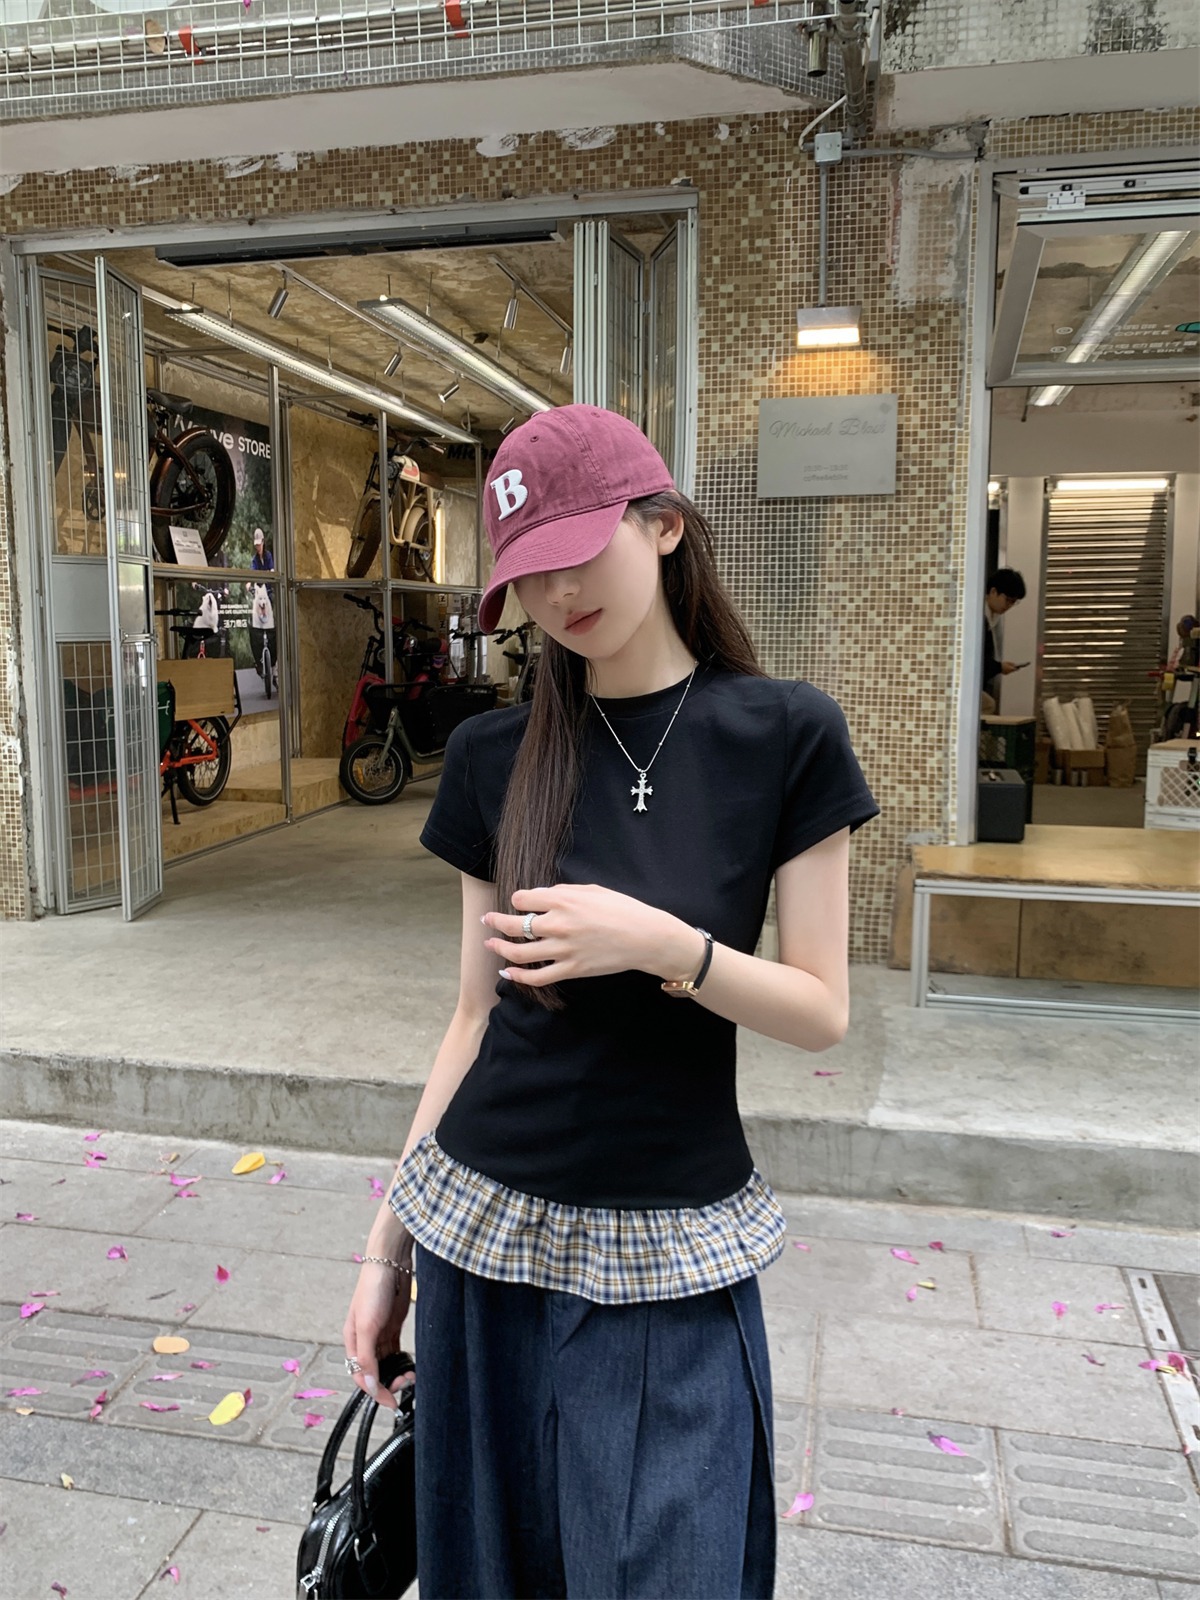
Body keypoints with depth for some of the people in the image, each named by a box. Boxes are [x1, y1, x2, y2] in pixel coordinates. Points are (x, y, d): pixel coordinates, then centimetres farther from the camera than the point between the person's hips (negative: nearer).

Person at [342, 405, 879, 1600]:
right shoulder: (495, 757, -1)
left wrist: (659, 944, -24)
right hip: (484, 1227, 3)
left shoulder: (783, 736, -8)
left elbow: (822, 1011, -7)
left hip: (671, 1258, -2)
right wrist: (387, 1242, 6)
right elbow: (477, 1014, 4)